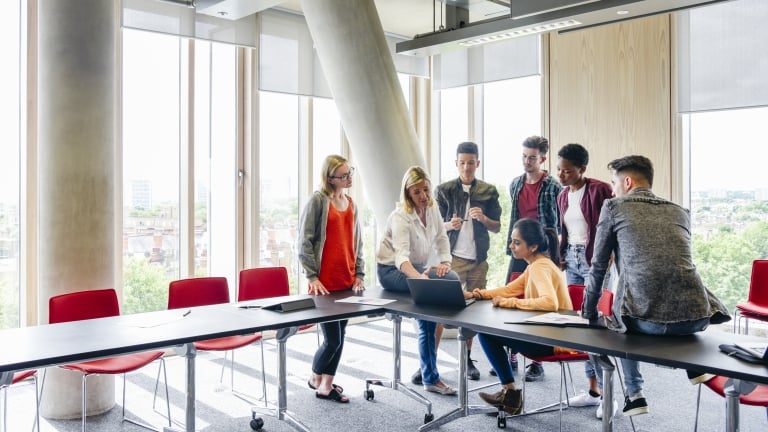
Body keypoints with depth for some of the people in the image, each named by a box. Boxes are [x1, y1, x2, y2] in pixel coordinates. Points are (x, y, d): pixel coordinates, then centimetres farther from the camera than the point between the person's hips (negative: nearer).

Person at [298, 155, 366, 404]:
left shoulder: (351, 204, 13)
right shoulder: (318, 201, -8)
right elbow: (305, 242, -9)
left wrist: (359, 274, 8)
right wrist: (312, 277, -13)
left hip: (347, 282, 6)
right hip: (325, 284, -6)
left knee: (339, 336, 10)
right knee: (332, 339, -2)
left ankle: (327, 386, 23)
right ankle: (315, 378, 24)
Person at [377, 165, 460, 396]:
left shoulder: (432, 208, -2)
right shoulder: (400, 217, -25)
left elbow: (441, 239, 6)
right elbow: (401, 256, -39)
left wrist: (445, 262, -15)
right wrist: (419, 277, -59)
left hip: (417, 268, 7)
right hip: (392, 271, -7)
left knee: (428, 322, -4)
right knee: (451, 281, -26)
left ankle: (430, 378, 8)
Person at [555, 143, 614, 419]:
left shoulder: (599, 190, -12)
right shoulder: (562, 196, 12)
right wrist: (561, 255, 7)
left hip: (594, 260, -7)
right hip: (571, 260, 7)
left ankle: (607, 392, 2)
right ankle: (593, 388, 17)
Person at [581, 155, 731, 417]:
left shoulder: (613, 207, 10)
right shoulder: (680, 212, 22)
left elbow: (598, 267, 13)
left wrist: (588, 314, 26)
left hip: (644, 320, -4)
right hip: (696, 318, 4)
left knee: (623, 320, 32)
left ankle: (634, 395, 26)